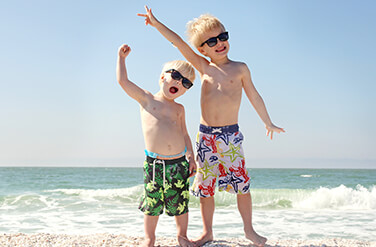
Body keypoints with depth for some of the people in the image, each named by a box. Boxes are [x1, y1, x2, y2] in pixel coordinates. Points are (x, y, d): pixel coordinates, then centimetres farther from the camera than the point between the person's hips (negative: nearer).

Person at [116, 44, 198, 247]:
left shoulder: (179, 109, 12)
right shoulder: (146, 99, 4)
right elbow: (123, 81, 0)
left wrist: (191, 157, 7)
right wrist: (122, 57, 7)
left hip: (179, 162, 3)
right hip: (154, 163, -2)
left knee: (181, 202, 9)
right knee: (152, 202, 4)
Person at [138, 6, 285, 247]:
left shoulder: (240, 69, 5)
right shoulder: (204, 68, 9)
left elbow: (254, 96, 13)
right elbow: (179, 43, 5)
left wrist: (268, 123, 19)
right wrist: (157, 23, 3)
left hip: (231, 134, -2)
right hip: (205, 135, 2)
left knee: (242, 183, -2)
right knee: (205, 187, 7)